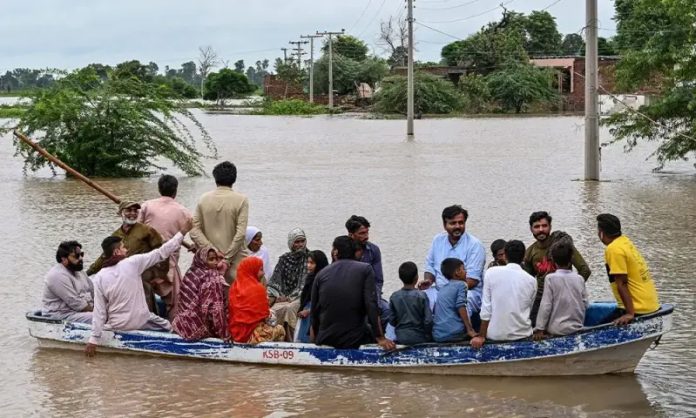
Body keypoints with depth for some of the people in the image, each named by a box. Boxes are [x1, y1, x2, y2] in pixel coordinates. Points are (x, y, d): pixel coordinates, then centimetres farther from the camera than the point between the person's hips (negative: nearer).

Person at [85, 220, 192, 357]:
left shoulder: (99, 278, -8)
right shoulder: (132, 263, -14)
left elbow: (99, 311, -9)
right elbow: (161, 253, -10)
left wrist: (93, 340, -6)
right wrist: (182, 232, -3)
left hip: (116, 326, 1)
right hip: (141, 322, -1)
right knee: (168, 327, 24)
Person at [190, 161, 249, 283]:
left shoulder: (204, 199, 3)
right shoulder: (241, 200, -7)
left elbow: (194, 231, -3)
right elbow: (240, 233, -13)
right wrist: (227, 258, -9)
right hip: (235, 260, -3)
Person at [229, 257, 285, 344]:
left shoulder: (234, 286, 3)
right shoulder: (258, 288, -16)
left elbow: (231, 312, 10)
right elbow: (264, 314, -12)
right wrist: (269, 319, 9)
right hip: (253, 334, -7)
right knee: (280, 329, 15)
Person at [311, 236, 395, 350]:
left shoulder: (321, 274, 5)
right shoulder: (365, 270, -3)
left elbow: (314, 311, 10)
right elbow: (371, 305, -13)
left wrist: (316, 340, 23)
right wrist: (380, 338, -11)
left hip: (326, 341, 3)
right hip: (355, 341, -3)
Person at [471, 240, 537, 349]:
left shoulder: (492, 272, -5)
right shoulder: (531, 280, 1)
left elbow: (486, 307, -6)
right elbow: (529, 310, 10)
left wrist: (481, 336, -1)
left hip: (495, 335, -2)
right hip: (522, 334, 2)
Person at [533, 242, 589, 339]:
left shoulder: (550, 278, -11)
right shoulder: (579, 279, 0)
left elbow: (545, 305, -12)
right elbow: (585, 304, 6)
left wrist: (540, 329, -8)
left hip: (557, 329, -4)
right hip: (577, 328, 4)